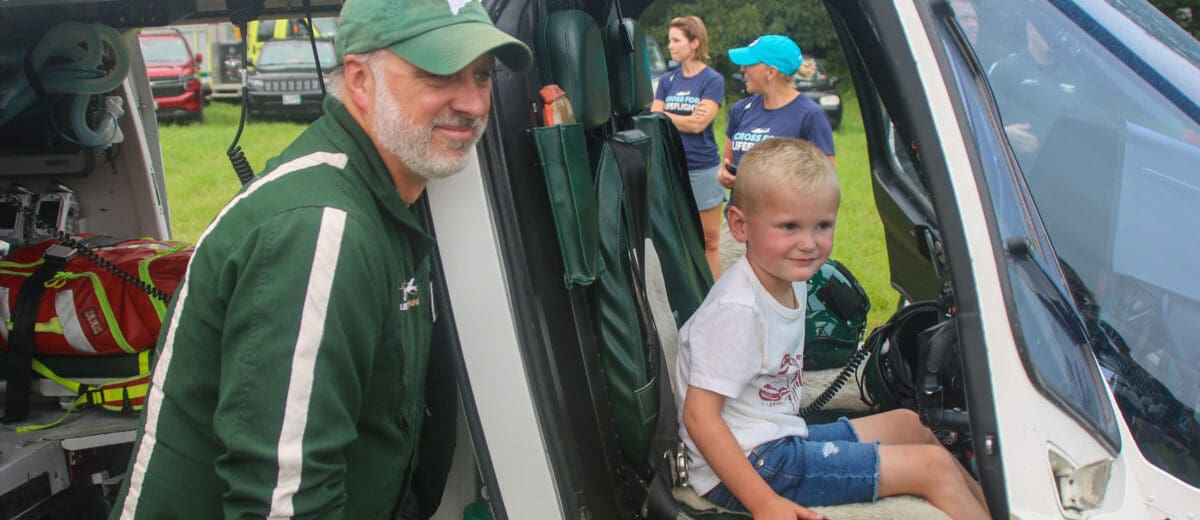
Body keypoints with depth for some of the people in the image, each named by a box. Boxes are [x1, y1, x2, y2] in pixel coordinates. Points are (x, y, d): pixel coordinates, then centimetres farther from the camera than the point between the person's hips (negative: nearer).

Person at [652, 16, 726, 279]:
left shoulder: (713, 80, -3)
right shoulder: (667, 81, 9)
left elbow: (699, 124, -13)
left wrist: (668, 116, -4)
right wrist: (686, 119, -10)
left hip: (703, 169, -4)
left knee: (709, 241, 2)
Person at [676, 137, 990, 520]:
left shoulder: (790, 281, 6)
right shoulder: (737, 309, -24)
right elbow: (700, 415, -25)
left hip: (781, 441, 10)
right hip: (748, 468, -10)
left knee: (907, 423, 22)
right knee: (934, 466, -9)